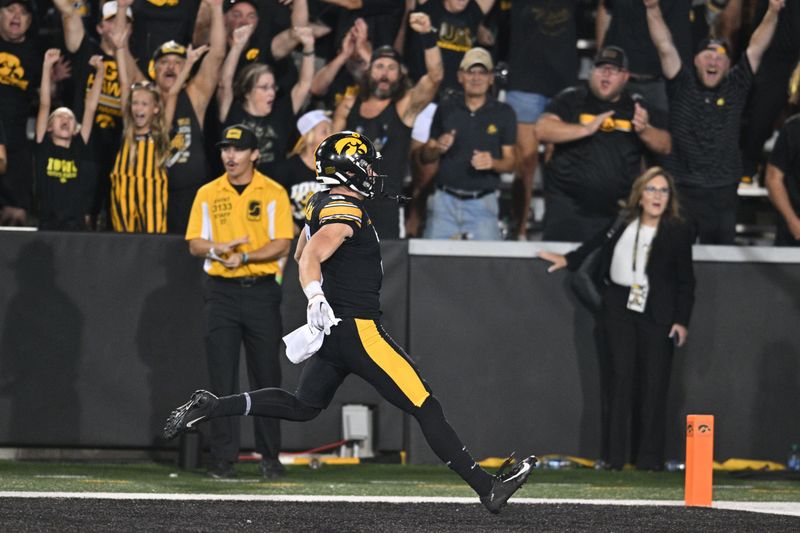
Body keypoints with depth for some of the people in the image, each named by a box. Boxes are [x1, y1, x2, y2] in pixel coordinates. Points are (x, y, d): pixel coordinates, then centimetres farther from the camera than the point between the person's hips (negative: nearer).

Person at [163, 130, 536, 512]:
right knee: (425, 407, -8)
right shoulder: (346, 212, -17)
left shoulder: (320, 204, 12)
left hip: (335, 332, 10)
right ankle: (487, 488, -8)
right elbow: (309, 259, -30)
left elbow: (301, 254, 26)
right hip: (359, 329, -10)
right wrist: (316, 299, -47)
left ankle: (210, 407, 9)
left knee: (302, 406, 18)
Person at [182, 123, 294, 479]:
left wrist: (245, 256, -20)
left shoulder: (273, 193, 1)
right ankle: (223, 459, -2)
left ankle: (270, 457, 12)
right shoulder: (208, 194, 8)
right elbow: (195, 244, 5)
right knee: (222, 379, -3)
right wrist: (219, 248, -16)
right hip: (222, 292, 1)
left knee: (267, 377, 3)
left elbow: (282, 245, -6)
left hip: (262, 291, -1)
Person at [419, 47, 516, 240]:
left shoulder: (503, 113, 5)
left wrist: (492, 163, -16)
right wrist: (438, 149, -10)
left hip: (482, 202, -1)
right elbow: (425, 157, 12)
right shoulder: (446, 108, 9)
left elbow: (510, 162, 6)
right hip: (445, 201, 1)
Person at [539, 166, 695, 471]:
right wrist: (569, 260, 23)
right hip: (620, 309, 2)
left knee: (654, 383, -2)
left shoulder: (678, 232, -1)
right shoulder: (621, 224, 5)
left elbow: (686, 282, 2)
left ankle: (649, 457, 3)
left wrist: (682, 320, -3)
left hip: (657, 315, -2)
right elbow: (596, 242, 27)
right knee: (621, 378, -3)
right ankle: (615, 457, -2)